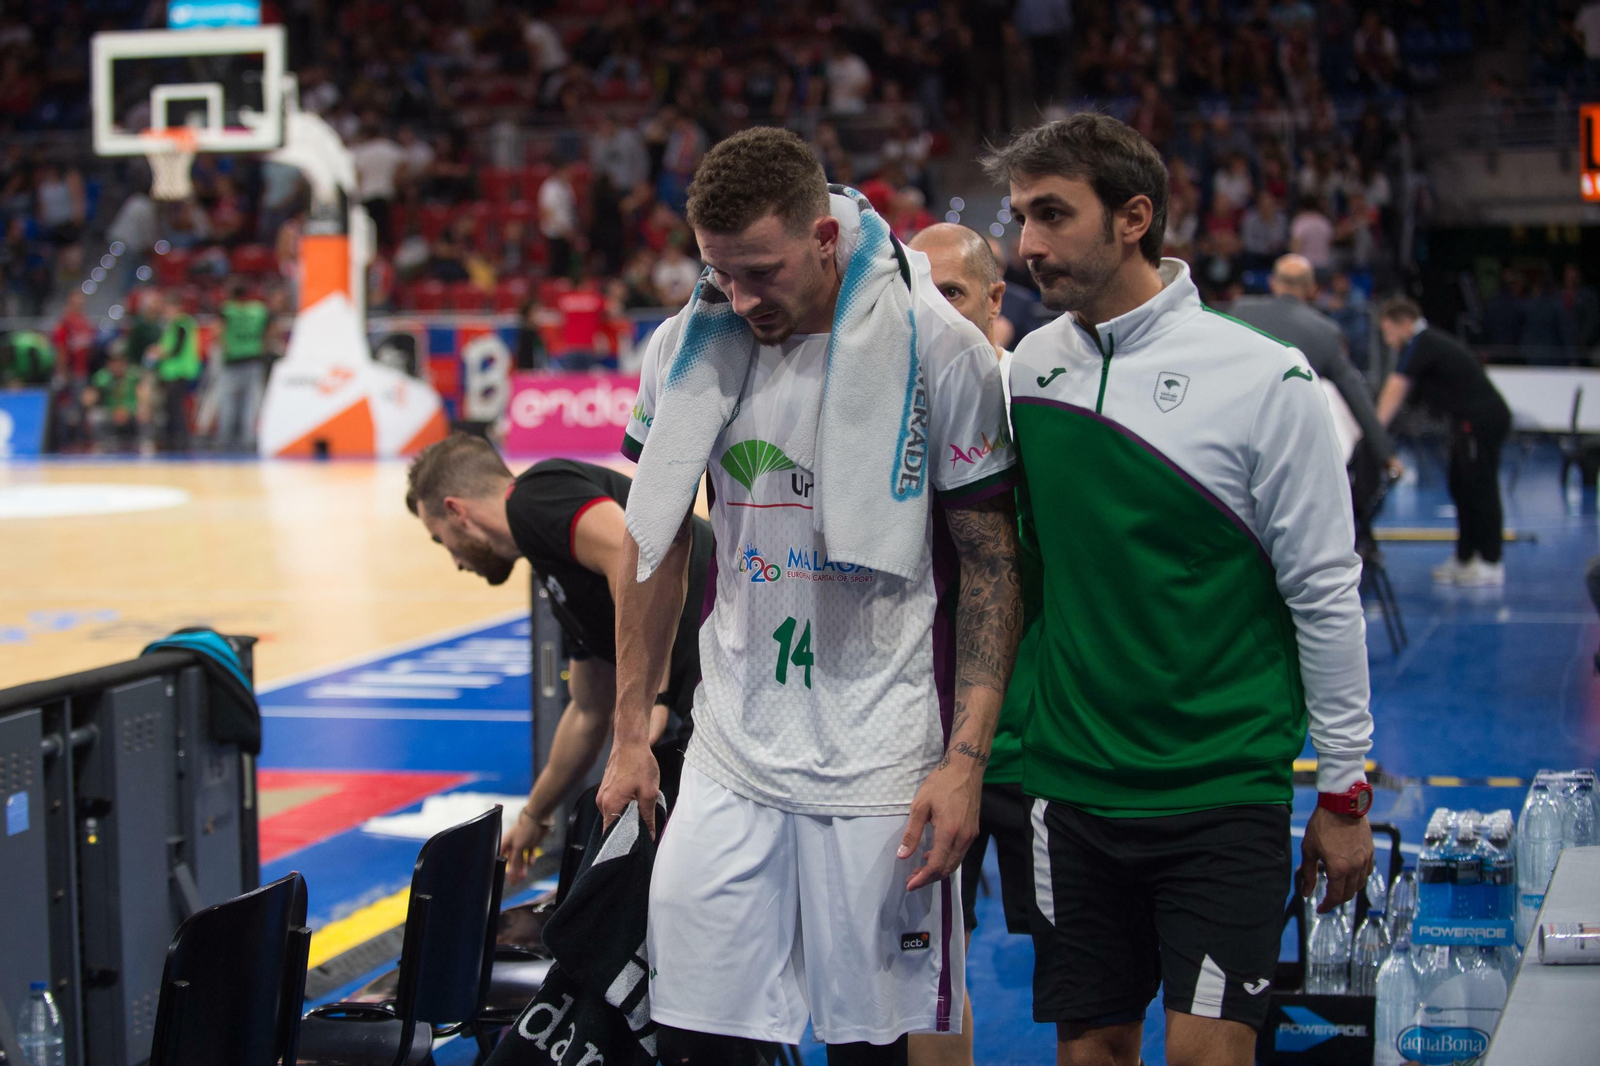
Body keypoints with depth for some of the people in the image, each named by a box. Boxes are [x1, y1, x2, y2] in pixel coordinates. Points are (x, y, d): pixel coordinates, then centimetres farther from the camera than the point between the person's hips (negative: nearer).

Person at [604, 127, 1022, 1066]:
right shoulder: (685, 347, 2)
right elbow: (656, 545, 13)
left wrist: (967, 759, -12)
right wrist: (630, 736, 13)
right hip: (731, 758, 4)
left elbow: (992, 566, -5)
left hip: (883, 766, -3)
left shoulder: (939, 350, -10)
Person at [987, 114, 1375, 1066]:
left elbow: (1325, 593, -5)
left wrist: (1345, 790, -2)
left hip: (1225, 795, -4)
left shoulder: (1265, 378, -10)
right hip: (1074, 787, 4)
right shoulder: (1032, 365, 4)